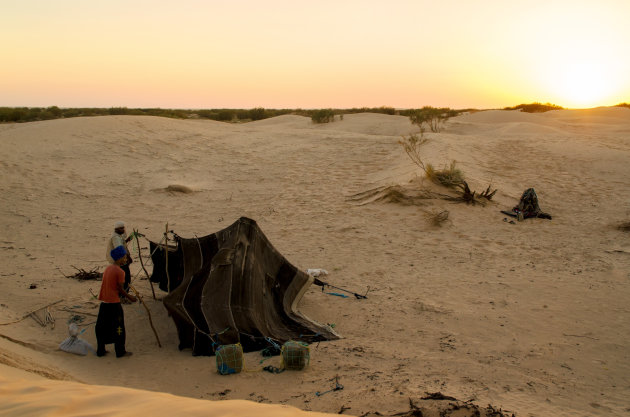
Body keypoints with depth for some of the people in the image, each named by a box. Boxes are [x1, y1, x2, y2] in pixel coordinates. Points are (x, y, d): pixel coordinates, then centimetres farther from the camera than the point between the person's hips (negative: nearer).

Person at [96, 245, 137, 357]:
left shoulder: (107, 268, 9)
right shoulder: (120, 271, -15)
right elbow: (120, 289, -13)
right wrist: (129, 297, 3)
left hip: (104, 302, 7)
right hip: (114, 303, -7)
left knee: (102, 327, 15)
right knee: (118, 328, 5)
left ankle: (100, 350, 22)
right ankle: (120, 351, 13)